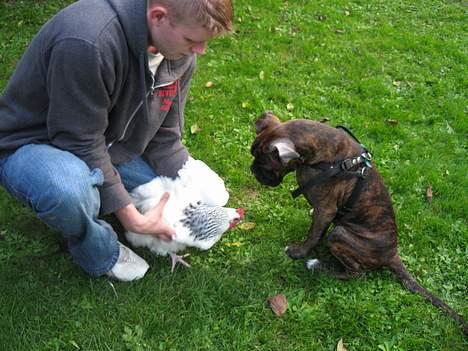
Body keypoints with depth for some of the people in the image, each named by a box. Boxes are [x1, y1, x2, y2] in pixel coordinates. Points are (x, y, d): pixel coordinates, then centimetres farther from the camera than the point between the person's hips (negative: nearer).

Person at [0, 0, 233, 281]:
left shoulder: (179, 50, -10)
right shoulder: (87, 42, -36)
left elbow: (164, 137, -2)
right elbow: (80, 143, -29)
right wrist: (131, 218, -26)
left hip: (106, 145, 7)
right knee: (67, 189, -41)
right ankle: (99, 252, -7)